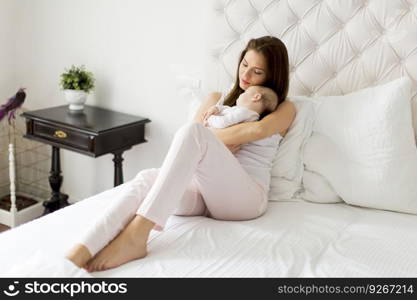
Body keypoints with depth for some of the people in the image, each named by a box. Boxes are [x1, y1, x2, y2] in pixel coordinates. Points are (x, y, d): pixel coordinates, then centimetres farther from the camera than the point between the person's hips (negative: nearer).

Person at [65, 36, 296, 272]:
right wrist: (215, 147, -7)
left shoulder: (285, 108, 14)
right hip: (203, 192, 4)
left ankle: (135, 235, -41)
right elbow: (190, 146, 12)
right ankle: (76, 255, -49)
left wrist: (208, 138, -4)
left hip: (246, 198, -4)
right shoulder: (217, 99, 25)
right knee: (147, 178, -31)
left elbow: (258, 130, -11)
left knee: (194, 132, -31)